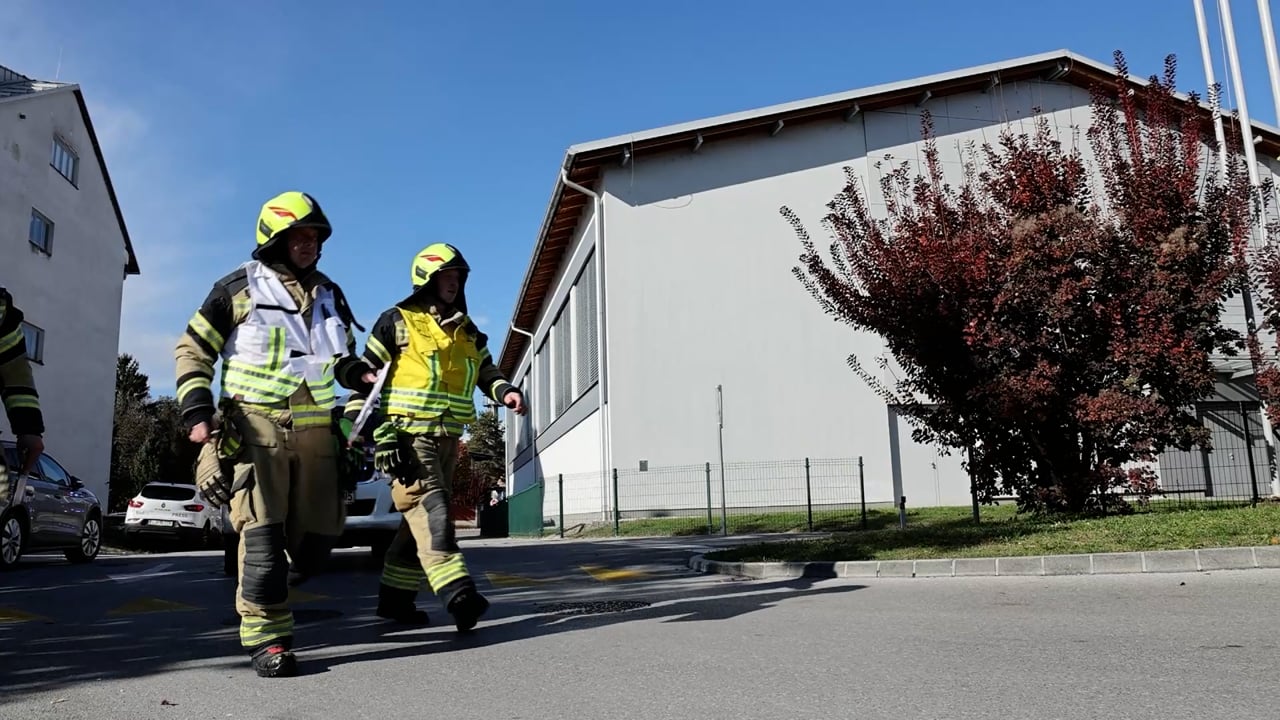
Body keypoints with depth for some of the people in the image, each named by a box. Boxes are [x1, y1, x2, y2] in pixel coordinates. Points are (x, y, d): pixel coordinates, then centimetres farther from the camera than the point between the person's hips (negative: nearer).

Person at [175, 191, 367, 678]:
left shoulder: (328, 294, 16)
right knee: (263, 532, -10)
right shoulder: (239, 288, 3)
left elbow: (342, 357, 28)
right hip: (256, 426, -5)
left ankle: (266, 587, 30)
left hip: (315, 430, 5)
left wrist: (362, 374, 5)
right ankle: (266, 636, -1)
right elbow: (193, 350, 6)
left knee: (316, 536, 4)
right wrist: (197, 411, -7)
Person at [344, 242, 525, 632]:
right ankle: (456, 592, -33)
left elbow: (486, 371, 18)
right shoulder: (397, 322, 0)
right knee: (428, 506, -21)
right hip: (406, 435, -7)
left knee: (421, 517, 10)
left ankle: (395, 596, 21)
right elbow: (365, 373, 0)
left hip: (447, 438, 7)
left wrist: (506, 391, -5)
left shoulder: (468, 332, 18)